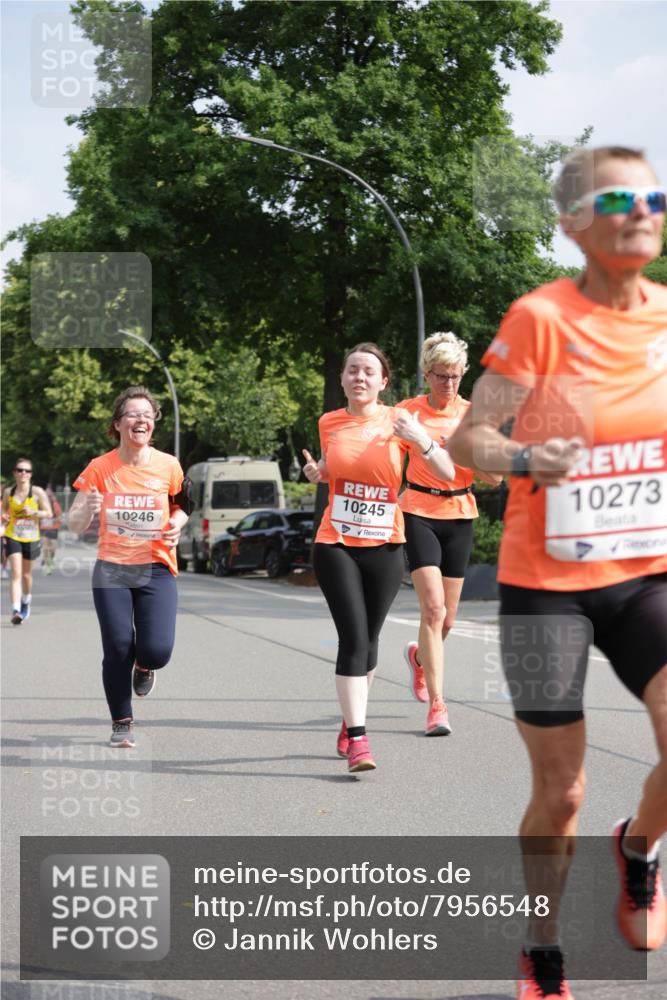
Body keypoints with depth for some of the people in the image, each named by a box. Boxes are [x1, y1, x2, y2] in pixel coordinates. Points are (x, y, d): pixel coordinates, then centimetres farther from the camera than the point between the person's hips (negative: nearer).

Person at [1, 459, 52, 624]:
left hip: (31, 538, 0)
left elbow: (48, 513, -5)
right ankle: (16, 610, -22)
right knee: (15, 573, -15)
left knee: (26, 574, 16)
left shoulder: (37, 492, -6)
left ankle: (26, 601, 44)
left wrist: (33, 512, -21)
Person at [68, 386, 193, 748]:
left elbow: (182, 505, 18)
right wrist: (89, 509, -25)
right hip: (111, 571, 0)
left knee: (157, 650, -14)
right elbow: (75, 525, -2)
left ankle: (143, 666, 27)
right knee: (118, 650, -5)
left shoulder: (168, 466, -2)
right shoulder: (100, 468, -5)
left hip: (156, 569, 0)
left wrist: (177, 523, -5)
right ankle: (122, 723, 19)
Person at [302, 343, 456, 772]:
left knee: (367, 641, 9)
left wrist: (421, 438, -25)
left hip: (385, 547, 0)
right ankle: (357, 739, -16)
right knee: (353, 638, -13)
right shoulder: (329, 423, 3)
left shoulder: (398, 421, -4)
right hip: (336, 545, 0)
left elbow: (448, 473, -9)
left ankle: (351, 722, 30)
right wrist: (316, 471, 0)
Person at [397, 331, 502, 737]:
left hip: (459, 516, 3)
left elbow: (495, 477, 1)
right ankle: (437, 706, -15)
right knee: (433, 609, -17)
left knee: (447, 620, 10)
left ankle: (419, 656, 45)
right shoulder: (409, 410, -2)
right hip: (420, 513, -3)